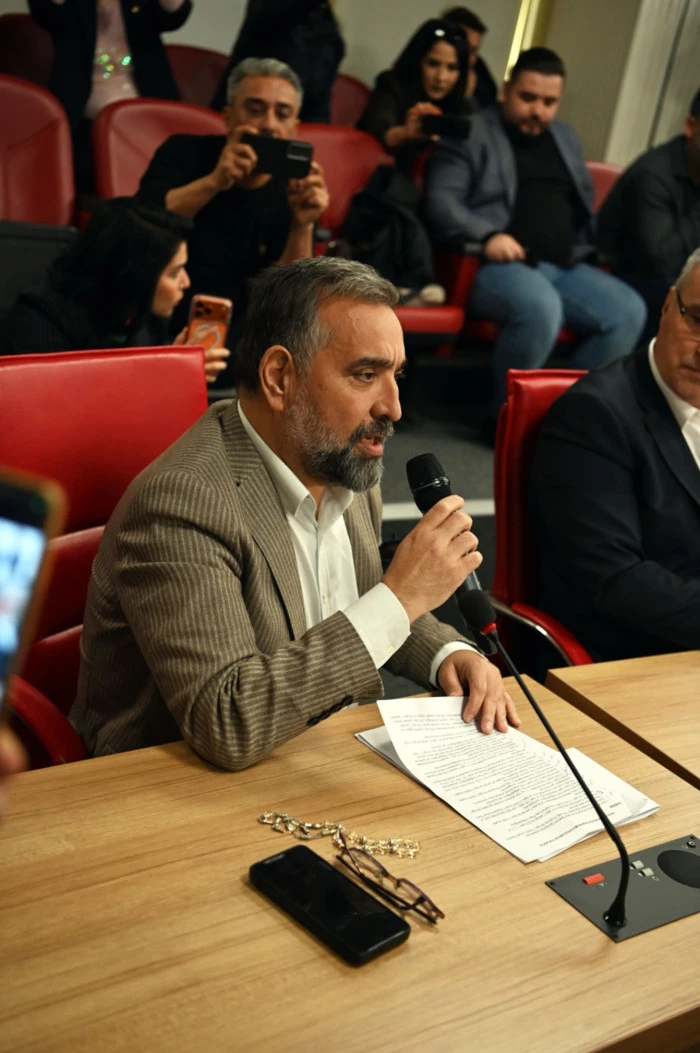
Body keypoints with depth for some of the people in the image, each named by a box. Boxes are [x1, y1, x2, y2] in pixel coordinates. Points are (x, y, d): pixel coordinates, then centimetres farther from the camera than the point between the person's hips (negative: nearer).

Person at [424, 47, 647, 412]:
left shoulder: (565, 136, 25)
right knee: (541, 306, -37)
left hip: (566, 268, 6)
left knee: (629, 310, -18)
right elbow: (441, 200, -7)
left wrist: (591, 247, 12)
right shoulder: (470, 133, 5)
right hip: (499, 264, -6)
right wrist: (486, 235, -24)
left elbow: (585, 205, 32)